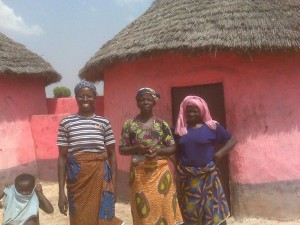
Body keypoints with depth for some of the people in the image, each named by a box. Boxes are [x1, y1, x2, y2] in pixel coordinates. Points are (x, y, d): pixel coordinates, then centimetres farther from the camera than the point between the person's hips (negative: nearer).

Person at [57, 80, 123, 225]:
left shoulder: (104, 122, 3)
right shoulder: (66, 123, 2)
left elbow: (111, 155, 6)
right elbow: (62, 157, 1)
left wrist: (113, 186, 0)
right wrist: (61, 191, -2)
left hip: (100, 177, 0)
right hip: (77, 178, 0)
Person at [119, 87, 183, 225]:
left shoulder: (162, 124, 4)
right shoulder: (130, 124, 2)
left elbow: (172, 148, 4)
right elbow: (122, 149, 3)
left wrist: (158, 151, -14)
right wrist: (137, 149, -15)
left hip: (160, 171, 1)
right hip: (139, 173, 0)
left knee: (162, 206, 3)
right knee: (143, 210, 4)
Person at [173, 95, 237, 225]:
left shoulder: (212, 127, 0)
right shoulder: (179, 129, 5)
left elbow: (232, 140, 4)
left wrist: (220, 153, -9)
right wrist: (178, 164, -1)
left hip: (207, 176, -2)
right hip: (185, 178, 2)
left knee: (211, 208, 3)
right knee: (189, 210, 10)